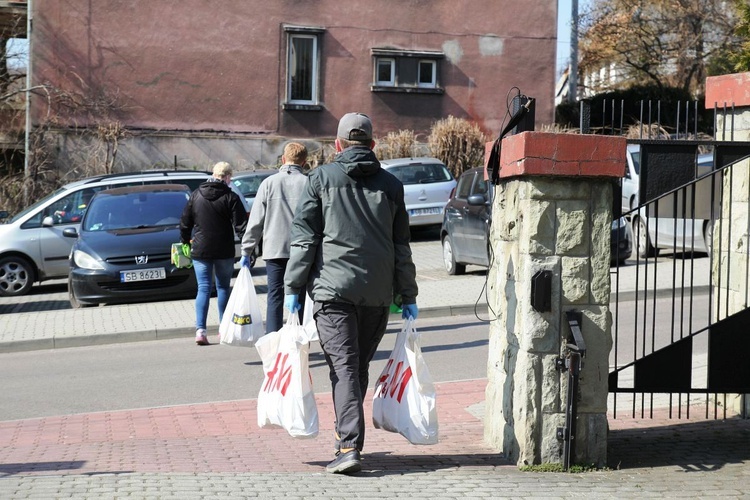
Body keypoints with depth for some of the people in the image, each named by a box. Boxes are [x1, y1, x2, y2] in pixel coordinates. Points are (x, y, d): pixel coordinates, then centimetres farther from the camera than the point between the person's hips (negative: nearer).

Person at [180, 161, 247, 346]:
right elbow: (241, 225, -11)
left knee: (203, 288, 2)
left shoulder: (196, 195, 2)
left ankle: (200, 329, -11)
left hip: (200, 250, 2)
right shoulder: (230, 197, -8)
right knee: (223, 287, 13)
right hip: (224, 251, -2)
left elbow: (185, 222, 8)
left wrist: (185, 240, 22)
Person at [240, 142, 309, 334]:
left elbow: (256, 221, 1)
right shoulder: (308, 183, -1)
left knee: (275, 297, 5)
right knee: (298, 297, 8)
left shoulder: (269, 183, 1)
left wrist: (246, 251, 7)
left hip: (274, 249, 0)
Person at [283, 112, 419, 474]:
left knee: (344, 366, -7)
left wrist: (293, 288, 1)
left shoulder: (321, 178, 3)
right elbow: (402, 246, 12)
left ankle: (350, 447, -18)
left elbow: (304, 237, -1)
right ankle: (347, 434, 27)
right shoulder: (391, 184, 11)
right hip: (378, 292, 3)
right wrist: (408, 296, 16)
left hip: (333, 287, -3)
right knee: (360, 366, 16)